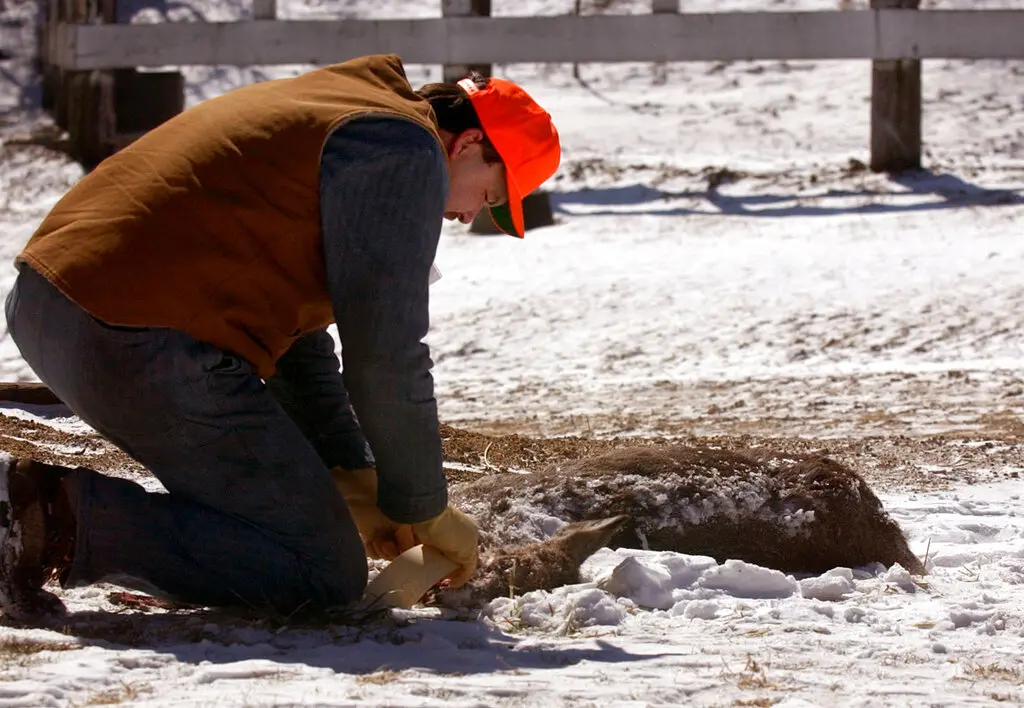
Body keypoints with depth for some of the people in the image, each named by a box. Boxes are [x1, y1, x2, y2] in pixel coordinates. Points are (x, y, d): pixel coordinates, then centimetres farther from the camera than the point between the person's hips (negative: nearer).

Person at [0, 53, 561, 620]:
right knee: (327, 577, -5)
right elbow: (386, 359, -9)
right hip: (145, 348, -10)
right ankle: (64, 519, -13)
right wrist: (425, 510, 4)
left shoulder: (333, 116, 26)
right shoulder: (406, 153, -5)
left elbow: (295, 330, 28)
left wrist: (352, 480, 24)